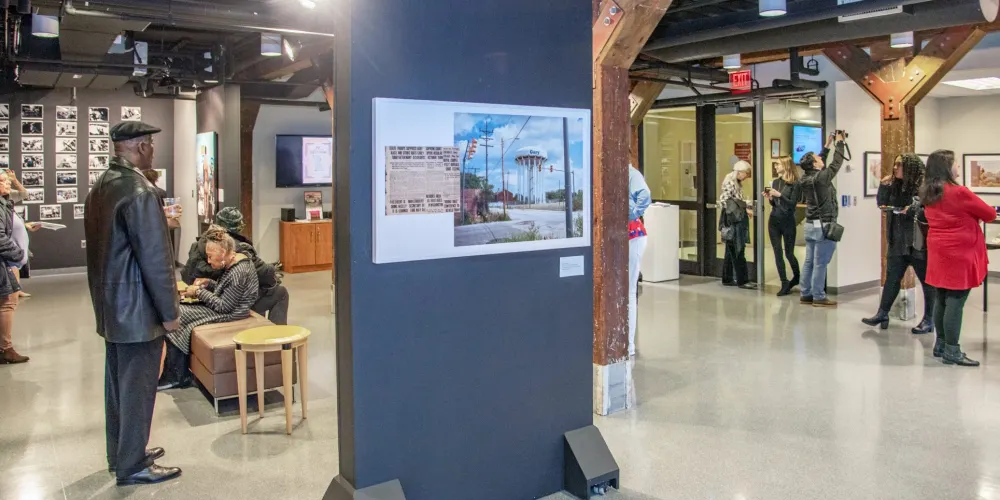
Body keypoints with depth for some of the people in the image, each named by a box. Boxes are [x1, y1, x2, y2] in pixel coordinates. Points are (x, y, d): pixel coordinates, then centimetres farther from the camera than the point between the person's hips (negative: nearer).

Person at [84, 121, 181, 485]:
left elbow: (104, 248, 13)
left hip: (111, 305, 9)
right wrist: (169, 311, -15)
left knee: (118, 383, 18)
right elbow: (155, 258, -21)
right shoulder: (139, 191, -20)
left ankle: (121, 454, 32)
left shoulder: (99, 188, 9)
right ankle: (132, 466, 13)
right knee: (137, 386, 2)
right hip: (137, 308, -9)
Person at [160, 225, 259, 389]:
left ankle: (176, 376, 1)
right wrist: (209, 283, 3)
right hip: (226, 307, 10)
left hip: (229, 315, -10)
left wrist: (199, 292, -14)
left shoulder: (238, 272, -24)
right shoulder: (233, 263, 6)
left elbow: (224, 306, -22)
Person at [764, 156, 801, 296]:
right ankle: (785, 284, 8)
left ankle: (796, 277, 31)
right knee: (777, 253, 2)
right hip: (774, 221, 5)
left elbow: (793, 204, -13)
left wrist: (780, 195, -22)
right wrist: (770, 198, -6)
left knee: (789, 253, 5)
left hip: (788, 222, -5)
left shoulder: (795, 184, -8)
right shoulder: (775, 182, 8)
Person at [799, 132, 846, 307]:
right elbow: (836, 163, -8)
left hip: (811, 224, 8)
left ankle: (805, 294, 13)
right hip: (823, 225, -8)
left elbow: (820, 163, 21)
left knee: (809, 261, 10)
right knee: (820, 263, -5)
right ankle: (818, 297, -3)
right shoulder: (820, 177, -16)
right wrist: (839, 142, 6)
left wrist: (827, 146, 23)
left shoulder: (806, 178, 5)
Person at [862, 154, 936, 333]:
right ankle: (882, 314, 20)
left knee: (927, 280, 7)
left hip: (918, 243, -7)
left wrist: (914, 211, -27)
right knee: (891, 278, 12)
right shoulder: (895, 186, 7)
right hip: (897, 243, 7)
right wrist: (884, 186, 1)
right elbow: (882, 204, 13)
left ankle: (929, 320, 16)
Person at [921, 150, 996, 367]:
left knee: (941, 300, 14)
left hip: (938, 253, 8)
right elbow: (990, 214, -4)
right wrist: (974, 212, 17)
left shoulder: (928, 194, 7)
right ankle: (952, 352, 1)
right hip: (959, 254, -8)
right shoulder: (959, 193, -15)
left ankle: (941, 345, 22)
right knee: (956, 302, -3)